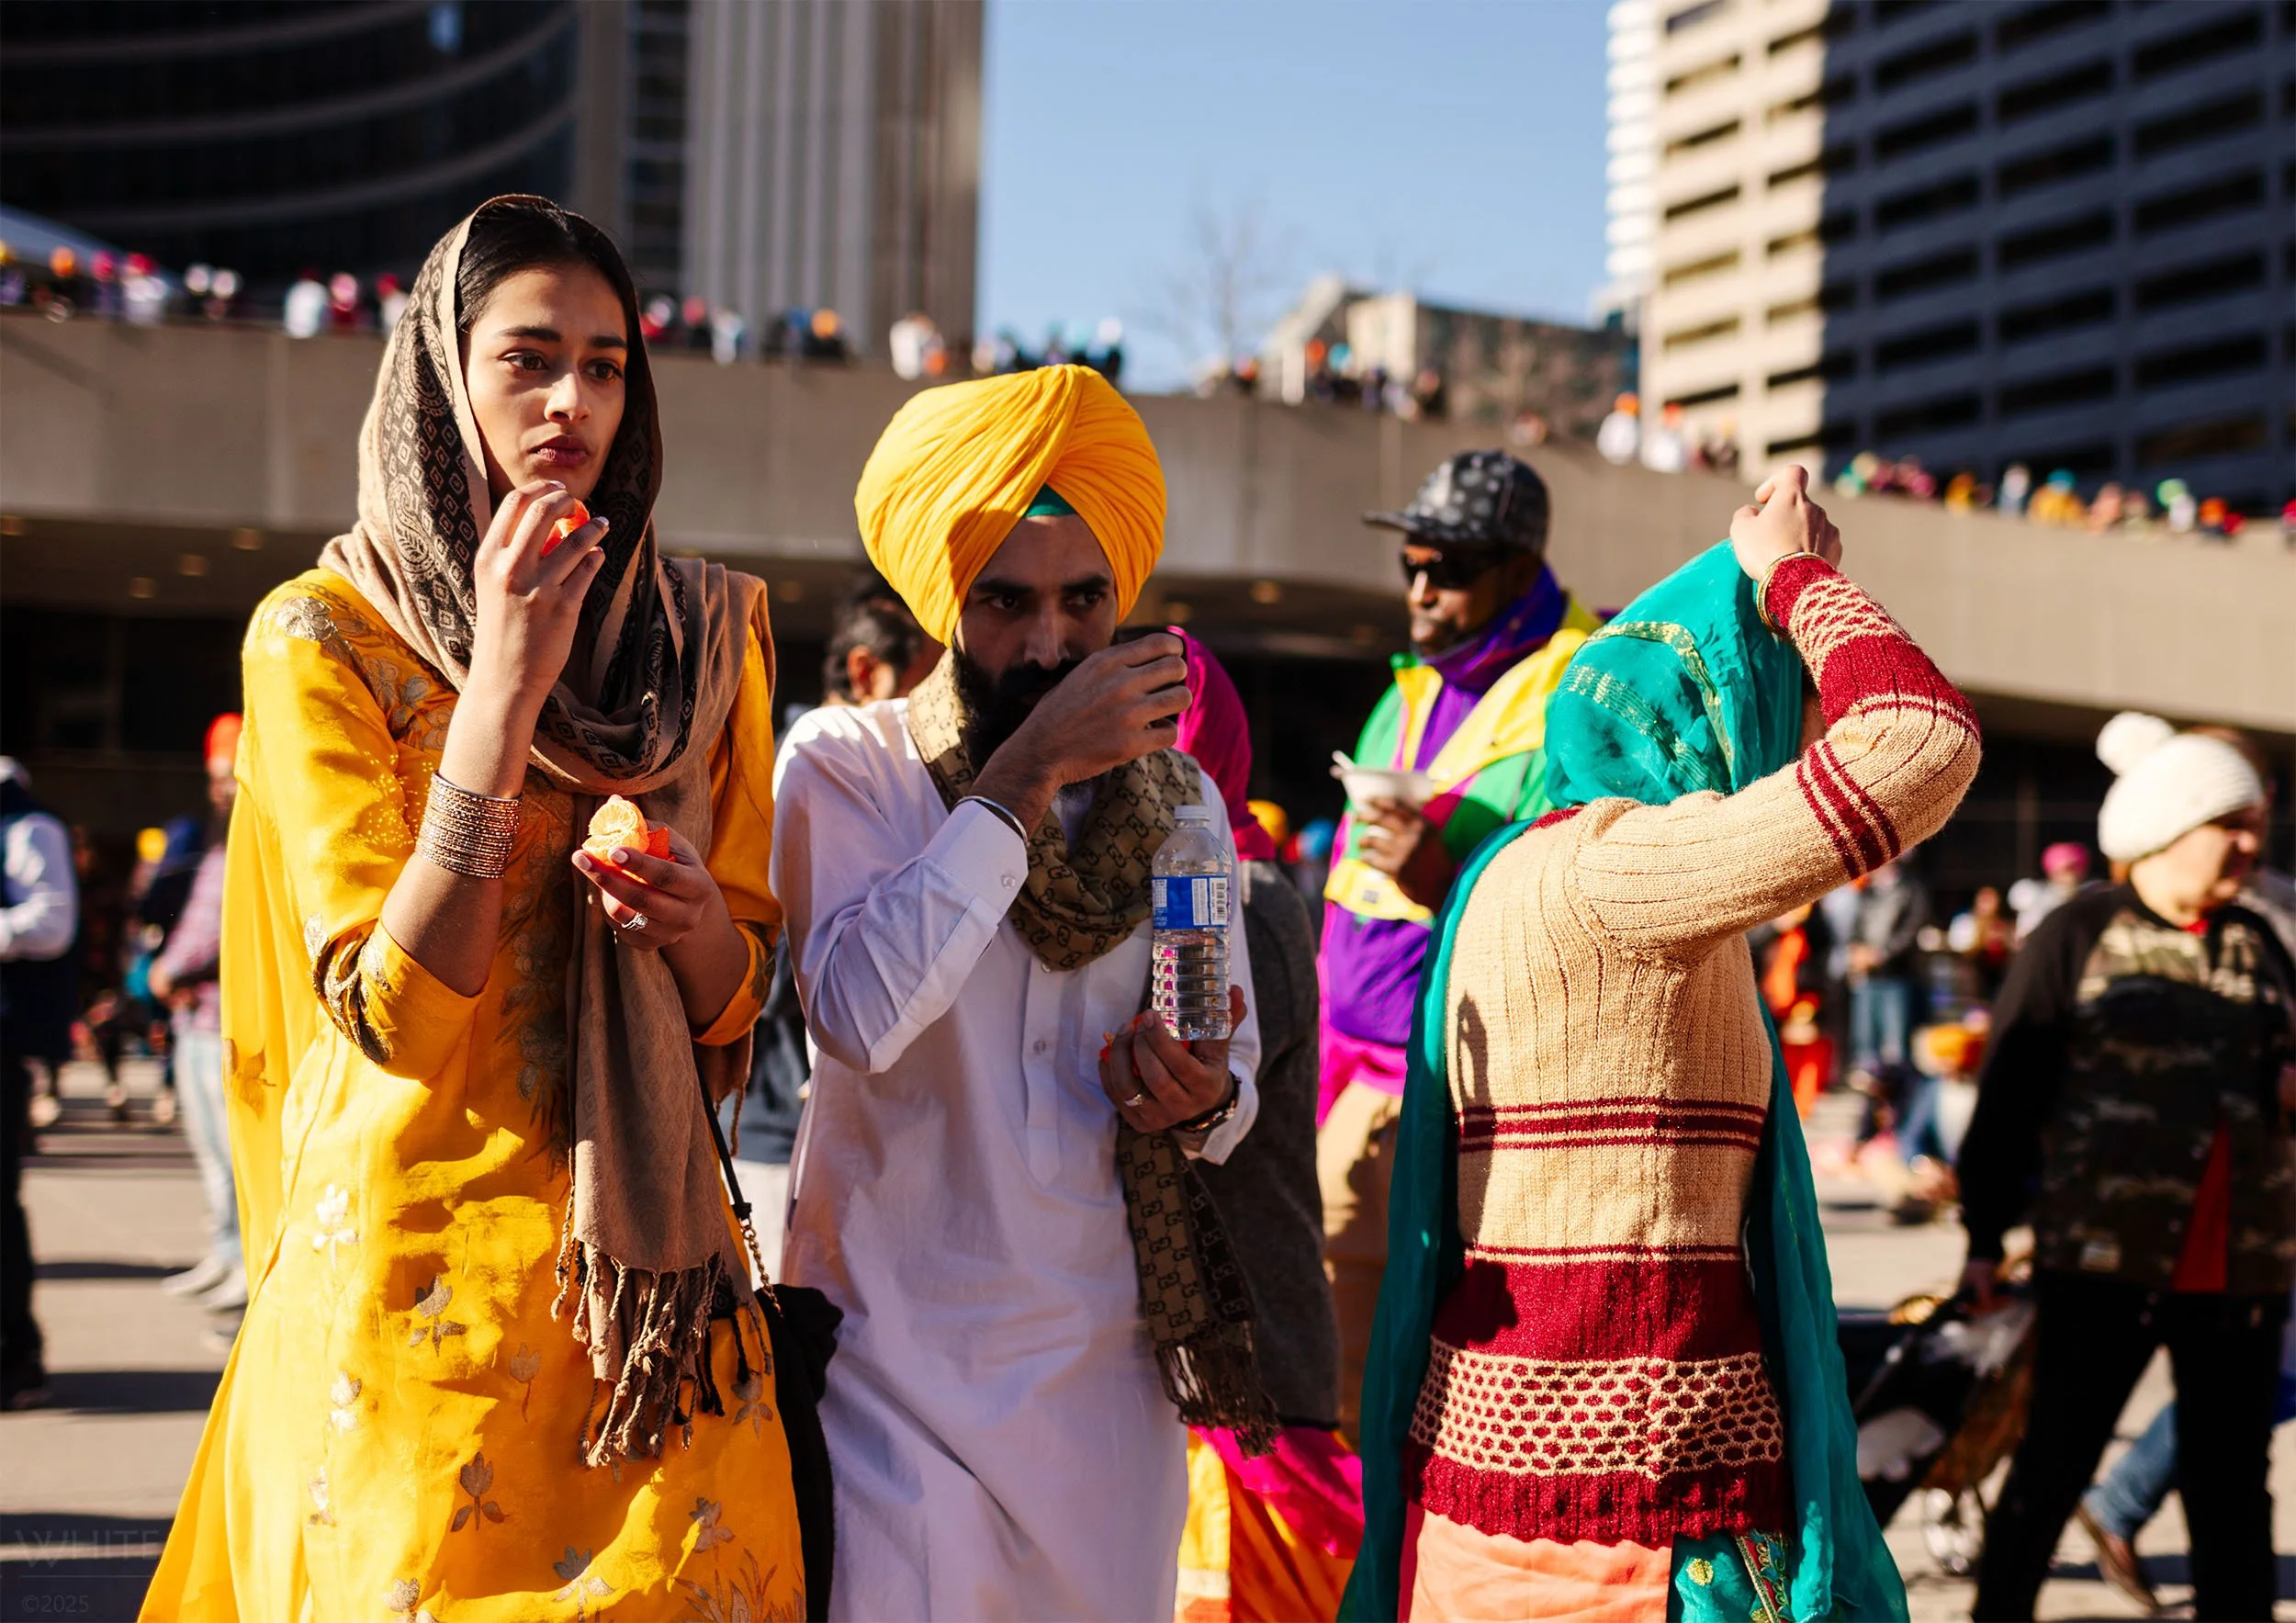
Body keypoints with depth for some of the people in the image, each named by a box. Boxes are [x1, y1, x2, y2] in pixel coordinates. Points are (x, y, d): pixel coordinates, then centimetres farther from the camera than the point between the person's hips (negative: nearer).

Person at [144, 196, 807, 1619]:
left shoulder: (706, 632, 6)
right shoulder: (323, 637, -5)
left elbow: (736, 1005, 8)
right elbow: (393, 1014, -14)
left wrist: (698, 928, -16)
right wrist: (505, 688, -20)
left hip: (649, 1265, 3)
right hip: (413, 1269, -3)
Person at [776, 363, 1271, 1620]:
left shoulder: (1176, 794, 7)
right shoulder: (845, 763, -6)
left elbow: (1238, 1066, 13)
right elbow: (862, 1011, -24)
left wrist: (1202, 1100, -11)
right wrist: (1028, 775, -22)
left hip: (1112, 1358, 4)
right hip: (901, 1355, -4)